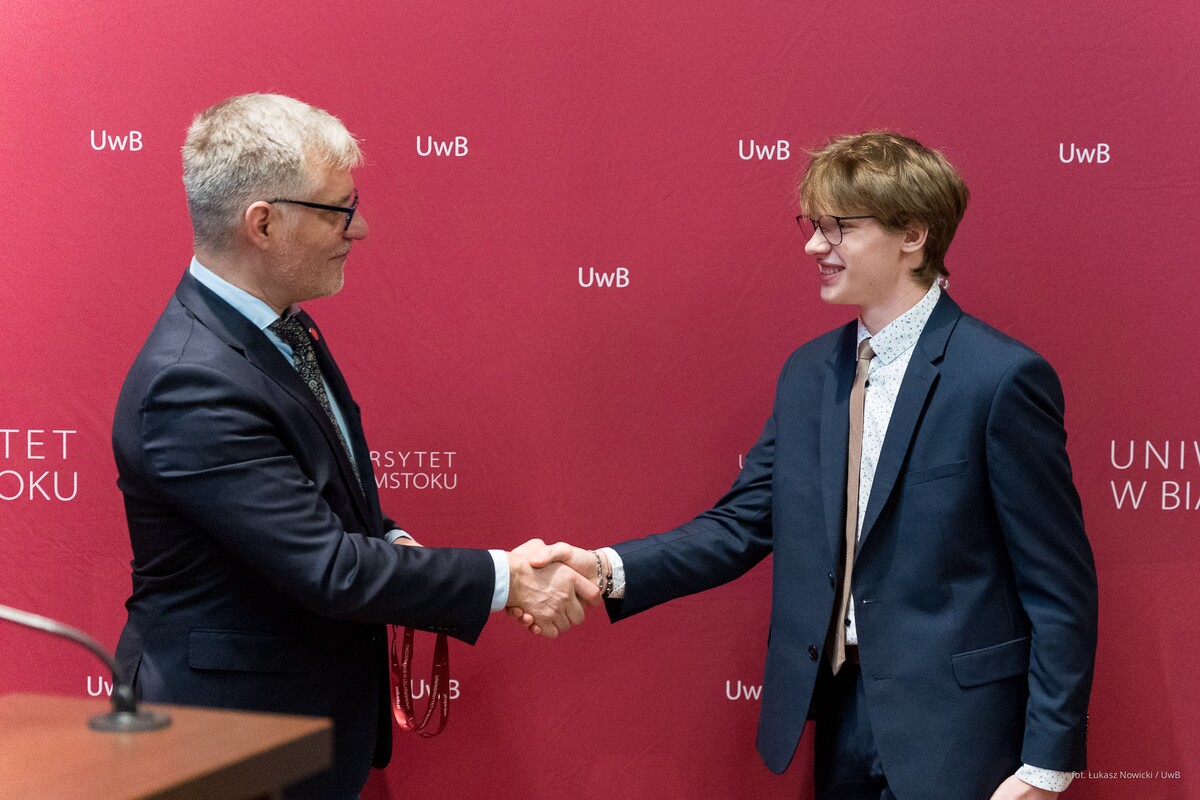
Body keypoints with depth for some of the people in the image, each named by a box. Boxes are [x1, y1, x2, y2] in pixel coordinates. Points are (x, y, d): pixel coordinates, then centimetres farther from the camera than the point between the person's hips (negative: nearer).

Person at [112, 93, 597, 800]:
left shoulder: (282, 329, 4)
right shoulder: (192, 383, -27)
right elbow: (327, 570, -27)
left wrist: (391, 547, -1)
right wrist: (504, 580, -19)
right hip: (233, 736, -9)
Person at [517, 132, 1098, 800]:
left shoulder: (1001, 377, -14)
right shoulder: (808, 372, 7)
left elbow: (1060, 587, -12)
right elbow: (742, 524, 6)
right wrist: (608, 570, -10)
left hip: (953, 737, -6)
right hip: (841, 714, 6)